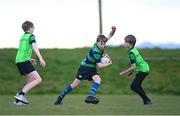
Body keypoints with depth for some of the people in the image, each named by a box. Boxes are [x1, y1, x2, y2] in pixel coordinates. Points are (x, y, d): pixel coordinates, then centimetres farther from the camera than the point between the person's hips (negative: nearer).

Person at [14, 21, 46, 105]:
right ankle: (21, 94, -22)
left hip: (18, 61, 9)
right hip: (24, 61, -9)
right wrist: (41, 59, -31)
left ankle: (19, 99, 7)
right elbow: (34, 47, -20)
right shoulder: (31, 36, -3)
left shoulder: (22, 37, 23)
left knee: (31, 81, 17)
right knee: (38, 79, -13)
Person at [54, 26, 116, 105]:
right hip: (85, 67, -7)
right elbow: (99, 65, -26)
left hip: (92, 68, 7)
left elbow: (110, 36, 3)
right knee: (76, 83, -3)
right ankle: (60, 97, 11)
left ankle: (90, 96, -29)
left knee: (98, 79, -21)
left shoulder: (100, 43, -8)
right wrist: (109, 64, -14)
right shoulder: (95, 51, -30)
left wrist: (113, 30, -18)